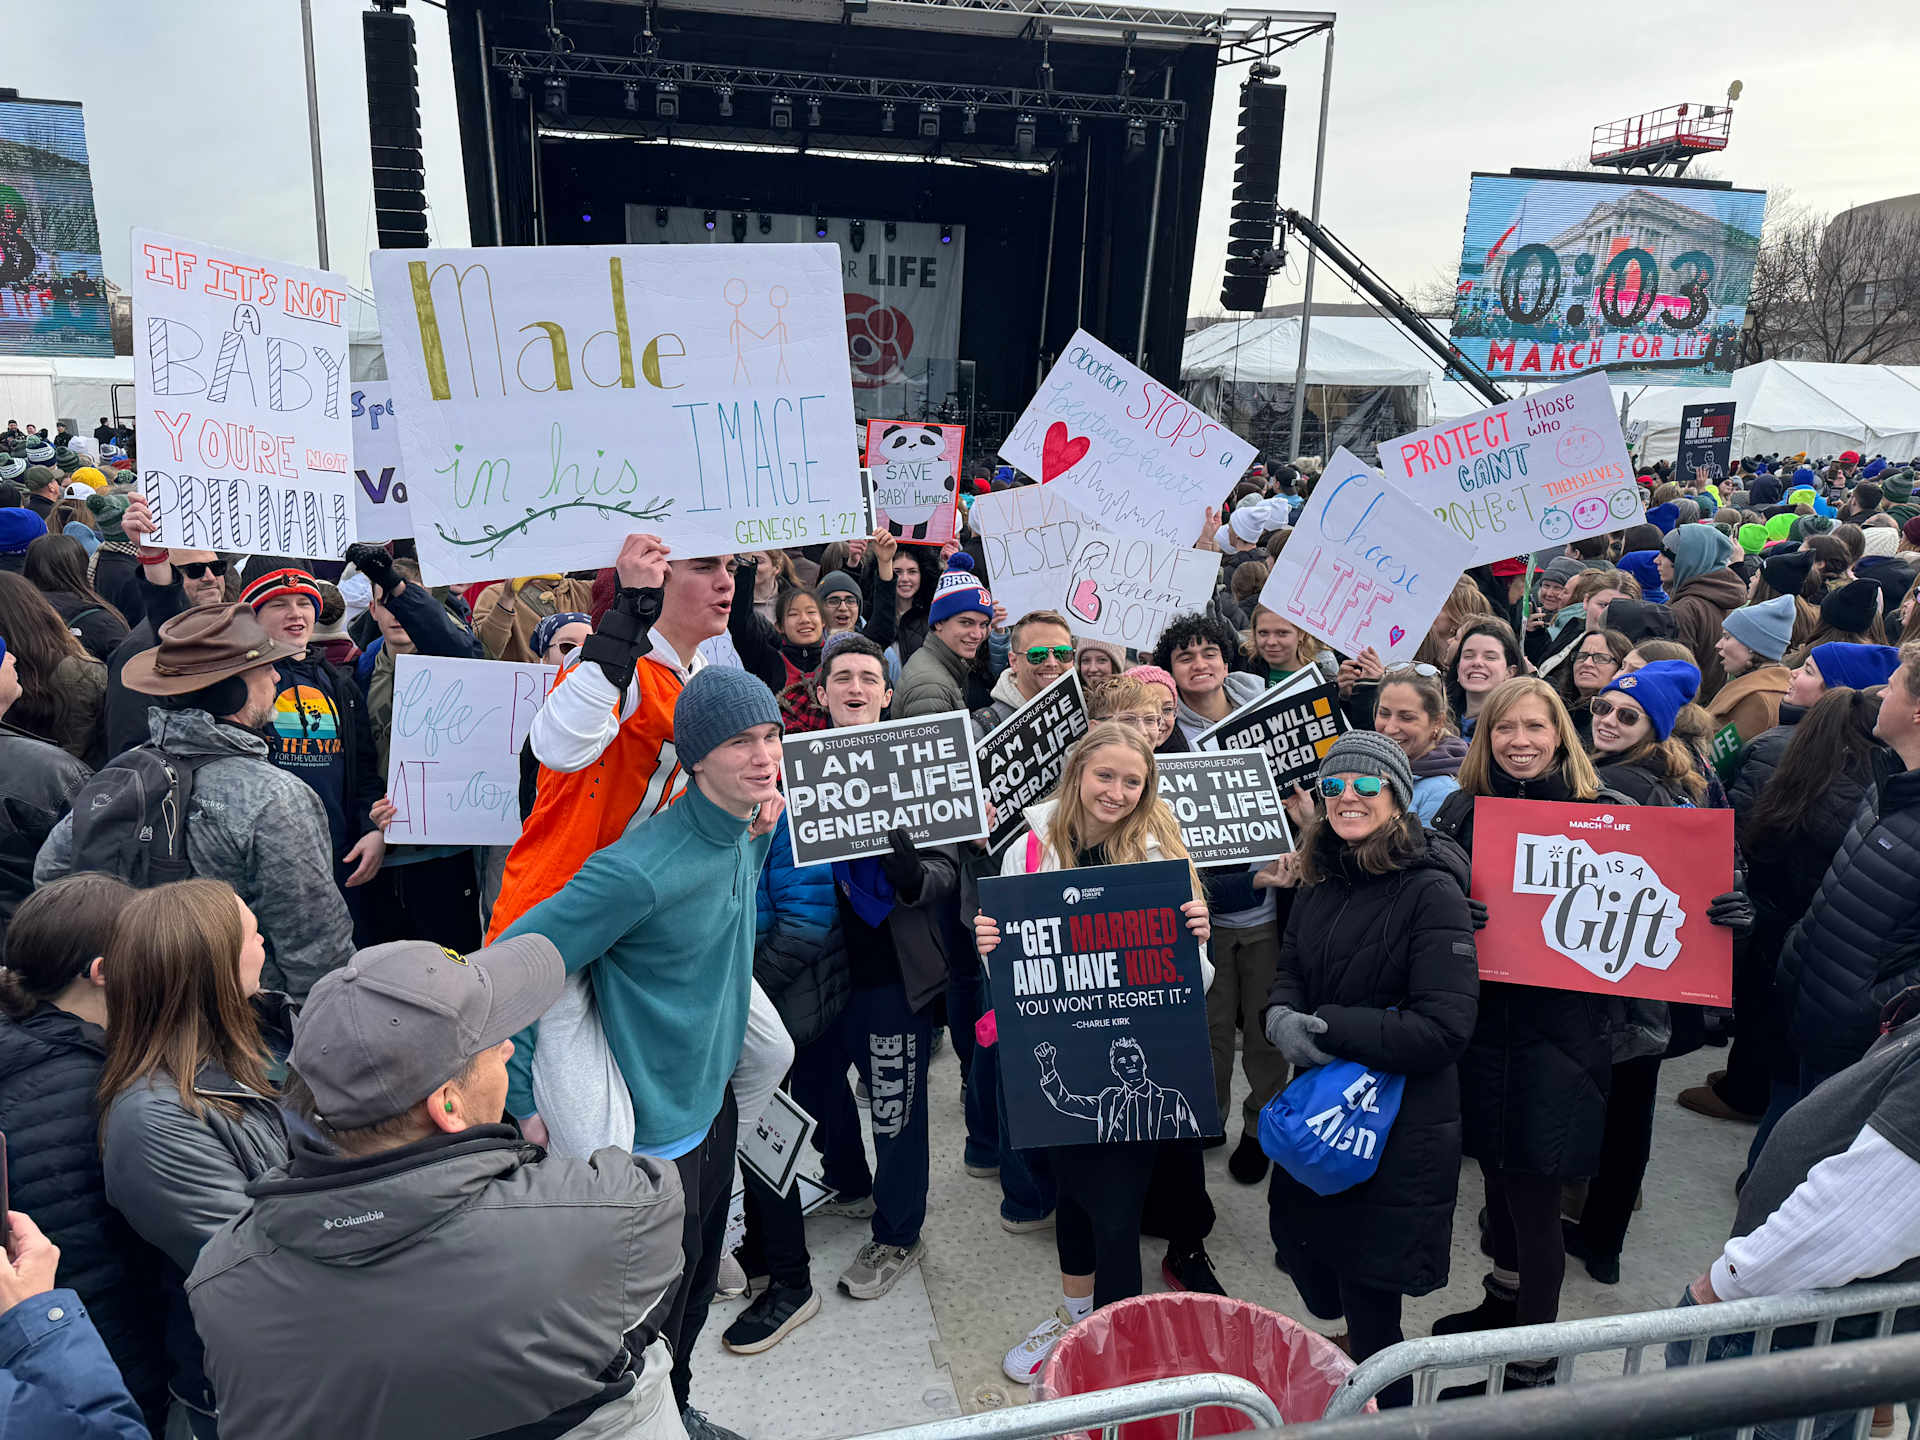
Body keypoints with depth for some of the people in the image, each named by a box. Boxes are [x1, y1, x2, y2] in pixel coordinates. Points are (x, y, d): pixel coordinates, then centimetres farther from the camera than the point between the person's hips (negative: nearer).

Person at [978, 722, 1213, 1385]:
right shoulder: (1029, 851, -3)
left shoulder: (1161, 852, -6)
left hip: (1137, 1058, -2)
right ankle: (1076, 1316, 44)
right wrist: (989, 945, -17)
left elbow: (1191, 978, -1)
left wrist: (1197, 935, -22)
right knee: (1075, 1185, 20)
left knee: (1116, 1207, 0)